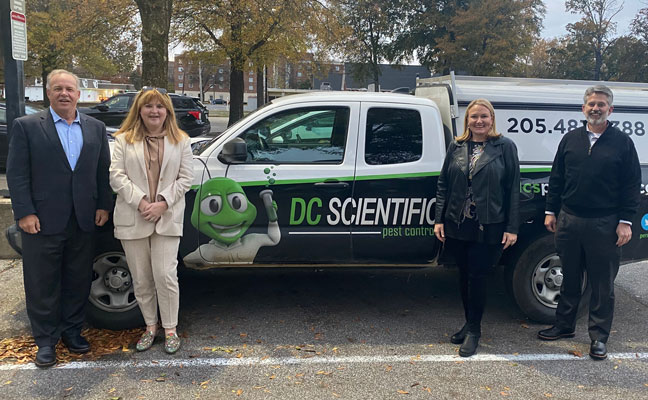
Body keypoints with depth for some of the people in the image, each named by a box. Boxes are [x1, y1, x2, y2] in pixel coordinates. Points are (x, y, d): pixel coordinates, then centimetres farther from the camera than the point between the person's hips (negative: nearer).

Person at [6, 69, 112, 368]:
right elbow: (16, 174, -5)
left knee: (78, 281, 13)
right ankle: (46, 340, 22)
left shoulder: (95, 128, 8)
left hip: (84, 222, 3)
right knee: (42, 284, 7)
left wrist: (103, 206, 4)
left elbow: (103, 171, 11)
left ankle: (72, 330, 30)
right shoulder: (27, 126, -1)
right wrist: (24, 213, -11)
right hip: (43, 221, -3)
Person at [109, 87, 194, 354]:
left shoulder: (181, 141, 6)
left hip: (167, 219, -1)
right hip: (132, 219, 1)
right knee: (141, 279, 9)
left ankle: (170, 329, 12)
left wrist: (163, 203, -11)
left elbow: (185, 178, 1)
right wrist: (140, 202, -14)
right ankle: (150, 327, 26)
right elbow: (117, 176, -2)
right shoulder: (124, 140, 6)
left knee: (165, 276, -5)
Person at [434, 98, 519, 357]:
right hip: (457, 226, 4)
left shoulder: (505, 147, -1)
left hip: (489, 228, -3)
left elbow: (513, 189, -3)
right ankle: (470, 324, 30)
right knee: (464, 275, 13)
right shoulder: (456, 147, 7)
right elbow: (443, 185, 9)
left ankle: (473, 331, 17)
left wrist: (512, 228, -7)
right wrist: (439, 220, 2)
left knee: (477, 276, 0)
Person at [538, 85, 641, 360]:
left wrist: (625, 221, -7)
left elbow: (632, 185, -1)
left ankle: (599, 337, 19)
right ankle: (564, 325, 29)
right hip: (569, 221, 3)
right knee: (569, 278, 15)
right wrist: (551, 211, 7)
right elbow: (556, 178, 11)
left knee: (603, 284, 6)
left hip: (604, 225, -3)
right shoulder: (570, 139, 9)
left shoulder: (622, 142, 0)